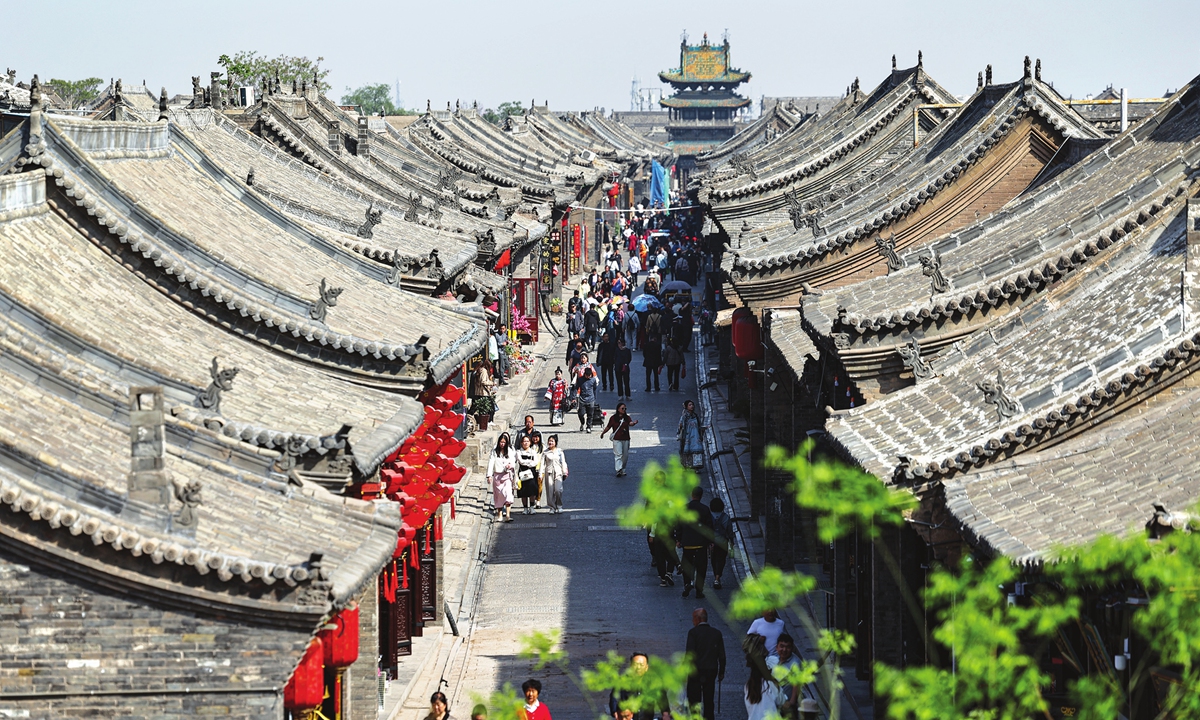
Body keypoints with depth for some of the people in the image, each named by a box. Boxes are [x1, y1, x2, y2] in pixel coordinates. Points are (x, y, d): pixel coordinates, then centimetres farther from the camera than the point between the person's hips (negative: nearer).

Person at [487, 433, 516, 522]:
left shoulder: (510, 452, 6)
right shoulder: (494, 452, 4)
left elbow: (513, 462, 7)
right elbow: (491, 463, -1)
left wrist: (510, 466, -17)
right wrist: (489, 475, -10)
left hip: (507, 475, -1)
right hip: (497, 475, 1)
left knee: (508, 494, -15)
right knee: (498, 496, 5)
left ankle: (508, 516, -23)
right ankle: (499, 515, 16)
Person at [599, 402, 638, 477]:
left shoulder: (627, 418, 5)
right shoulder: (613, 418, -1)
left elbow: (630, 423, -15)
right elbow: (608, 427, 11)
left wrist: (634, 423, -37)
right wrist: (603, 433, 18)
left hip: (626, 439, 3)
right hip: (617, 440, -3)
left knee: (625, 456, 9)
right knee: (618, 455, -13)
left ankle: (623, 470, 23)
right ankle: (619, 470, -21)